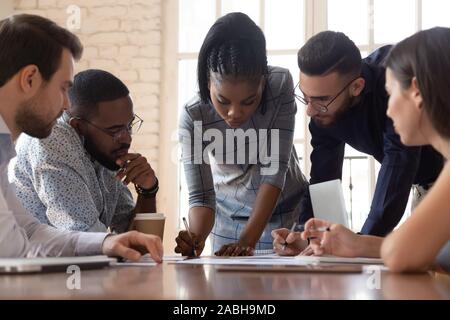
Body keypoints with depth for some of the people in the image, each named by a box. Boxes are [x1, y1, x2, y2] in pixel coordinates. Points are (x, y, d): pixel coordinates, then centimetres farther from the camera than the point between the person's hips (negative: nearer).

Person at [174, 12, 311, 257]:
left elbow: (275, 169, -27)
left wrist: (248, 240, -36)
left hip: (290, 212, 0)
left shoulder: (281, 85, -25)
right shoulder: (193, 117, -26)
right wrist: (196, 237, -44)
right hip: (230, 218, 0)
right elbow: (200, 196, -23)